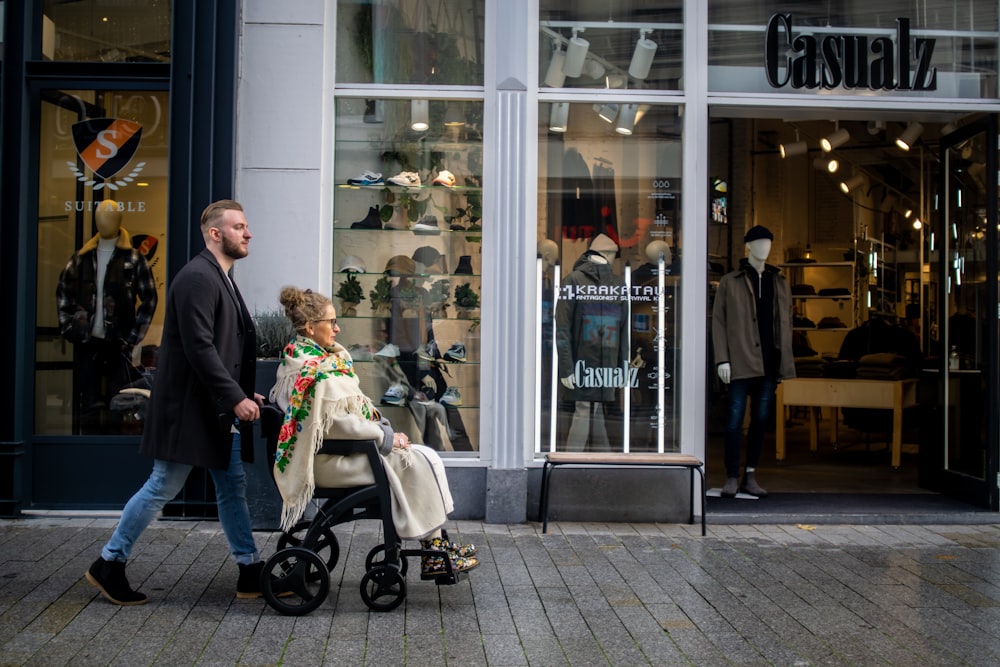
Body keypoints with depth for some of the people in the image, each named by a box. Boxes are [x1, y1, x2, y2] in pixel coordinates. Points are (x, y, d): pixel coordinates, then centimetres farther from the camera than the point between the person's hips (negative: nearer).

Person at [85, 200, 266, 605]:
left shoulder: (222, 279, 15)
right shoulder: (198, 278, -16)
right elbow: (199, 348, -23)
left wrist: (245, 394, 9)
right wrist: (235, 397, -22)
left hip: (219, 410, 10)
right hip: (190, 407, -10)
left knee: (233, 487, 11)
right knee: (162, 488, 1)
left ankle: (251, 572, 18)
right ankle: (109, 565, 17)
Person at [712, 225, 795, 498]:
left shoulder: (780, 283, 16)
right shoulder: (730, 282, 4)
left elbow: (786, 323, 17)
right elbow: (718, 321, 1)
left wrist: (785, 361, 10)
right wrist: (722, 359, -7)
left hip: (769, 362, 4)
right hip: (741, 362, -4)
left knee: (761, 419, 6)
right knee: (735, 419, -5)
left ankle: (750, 476, 15)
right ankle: (732, 477, 3)